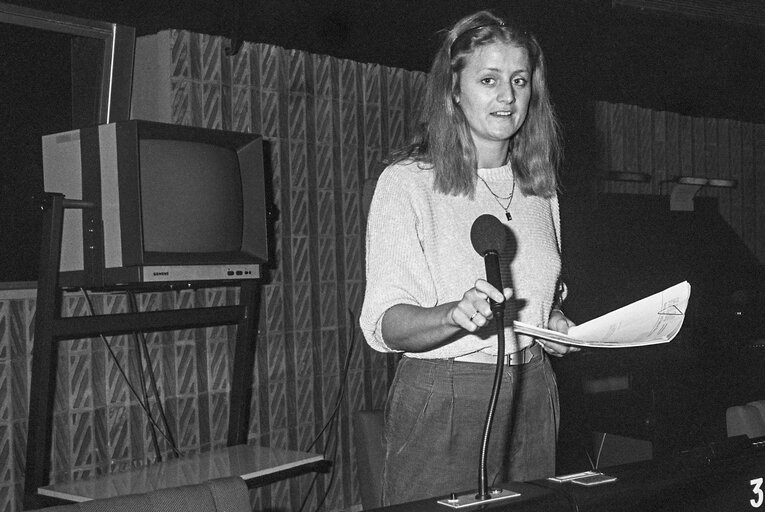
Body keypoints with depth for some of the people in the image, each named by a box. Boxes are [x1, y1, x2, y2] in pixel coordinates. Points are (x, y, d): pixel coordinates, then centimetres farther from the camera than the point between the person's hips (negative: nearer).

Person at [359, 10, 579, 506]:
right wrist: (455, 315, -34)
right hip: (443, 404, -5)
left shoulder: (538, 186, 11)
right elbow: (385, 324, -15)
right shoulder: (406, 182, -9)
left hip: (532, 397, 6)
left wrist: (554, 324, 2)